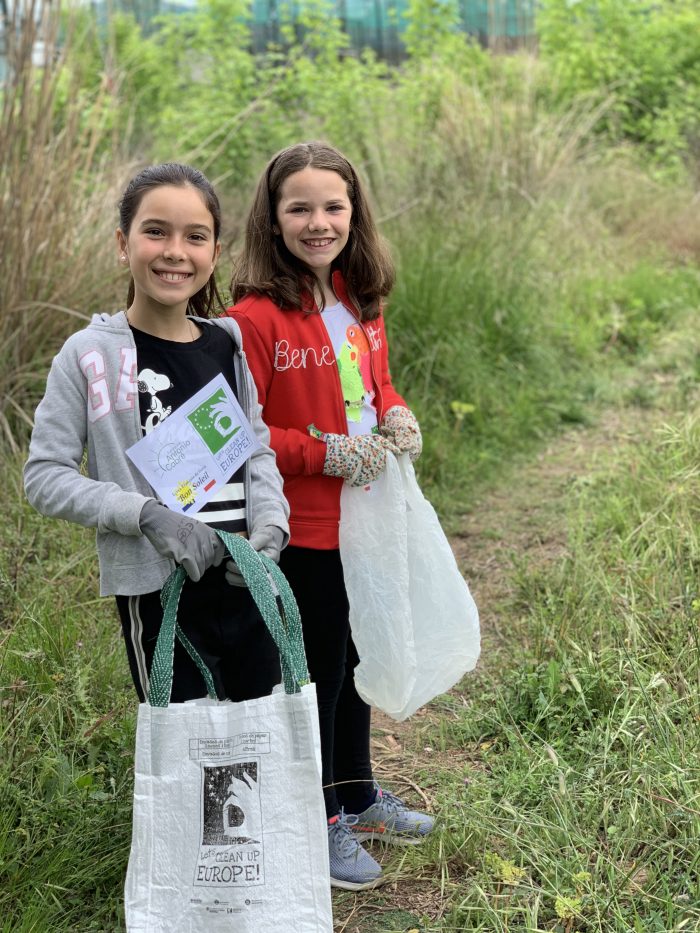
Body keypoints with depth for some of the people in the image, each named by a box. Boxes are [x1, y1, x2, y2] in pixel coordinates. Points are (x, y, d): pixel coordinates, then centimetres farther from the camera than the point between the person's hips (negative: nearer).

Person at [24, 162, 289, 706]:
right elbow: (44, 477, -9)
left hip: (248, 584, 5)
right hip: (159, 594, -4)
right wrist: (146, 514, -21)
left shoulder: (229, 344, 5)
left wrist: (271, 525, -7)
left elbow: (258, 448, 11)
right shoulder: (91, 354, -8)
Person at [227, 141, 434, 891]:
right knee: (317, 673, 8)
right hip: (304, 534, -7)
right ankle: (321, 823, 27)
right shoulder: (256, 316, -19)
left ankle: (357, 796, 41)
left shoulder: (361, 301, 3)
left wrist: (396, 418, -2)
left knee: (355, 661, 22)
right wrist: (327, 453, -21)